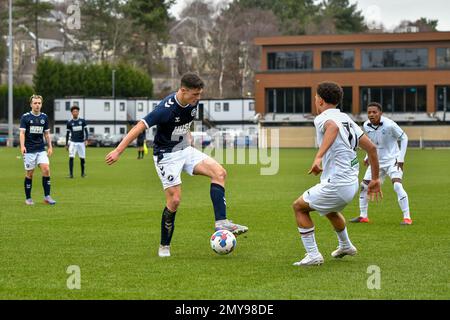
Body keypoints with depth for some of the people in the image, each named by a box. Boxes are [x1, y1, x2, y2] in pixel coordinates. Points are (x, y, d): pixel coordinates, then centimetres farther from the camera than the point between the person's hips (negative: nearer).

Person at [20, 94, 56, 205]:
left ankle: (47, 196, -7)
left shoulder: (44, 117, 9)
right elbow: (22, 133, -8)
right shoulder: (25, 117, -3)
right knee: (29, 173, 1)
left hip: (41, 150, 3)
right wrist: (22, 146, -22)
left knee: (46, 169, -13)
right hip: (29, 150, -3)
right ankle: (28, 198, 13)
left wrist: (50, 147, 10)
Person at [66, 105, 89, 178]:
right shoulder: (69, 122, 4)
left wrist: (86, 139, -8)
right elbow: (67, 134, 11)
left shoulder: (82, 121, 3)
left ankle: (83, 173, 19)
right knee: (71, 157, -11)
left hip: (81, 142, 0)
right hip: (73, 142, 0)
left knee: (82, 158, 2)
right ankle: (71, 173, -7)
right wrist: (66, 144, 10)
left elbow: (86, 131, 5)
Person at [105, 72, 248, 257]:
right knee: (174, 200, -10)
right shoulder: (166, 109, -27)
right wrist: (118, 151, -27)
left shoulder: (193, 102, -4)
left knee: (219, 173, -11)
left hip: (185, 150, 7)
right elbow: (139, 127, -26)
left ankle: (221, 223, -15)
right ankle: (164, 247, 8)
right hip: (166, 155, -7)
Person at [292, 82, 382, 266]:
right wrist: (375, 179, 20)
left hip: (336, 185, -9)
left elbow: (333, 127, -36)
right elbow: (371, 148, 13)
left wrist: (318, 157, -46)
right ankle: (345, 246, 53)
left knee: (299, 207, 7)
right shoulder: (347, 119, 15)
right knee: (329, 210, 36)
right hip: (352, 183, 9)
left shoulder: (322, 118, -9)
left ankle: (313, 255, 2)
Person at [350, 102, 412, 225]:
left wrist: (401, 158, -12)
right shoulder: (366, 126, -5)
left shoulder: (389, 125, -21)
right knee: (364, 186, 6)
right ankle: (363, 216, 21)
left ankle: (407, 217, -17)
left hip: (392, 160, -6)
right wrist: (368, 157, 9)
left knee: (397, 185, -23)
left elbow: (404, 138, -9)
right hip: (376, 161, 6)